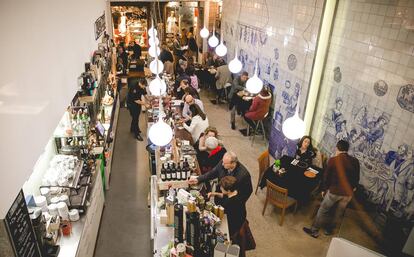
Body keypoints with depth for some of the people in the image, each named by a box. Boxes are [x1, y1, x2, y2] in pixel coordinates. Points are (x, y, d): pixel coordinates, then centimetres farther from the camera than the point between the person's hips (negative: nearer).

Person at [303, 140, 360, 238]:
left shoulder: (333, 160, -12)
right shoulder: (355, 161, -2)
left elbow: (326, 176, -5)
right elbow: (357, 178, 9)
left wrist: (324, 189, 9)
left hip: (334, 191, -4)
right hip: (348, 193, 4)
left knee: (323, 210, 11)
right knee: (338, 213, 21)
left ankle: (314, 231, 18)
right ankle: (329, 229, 37)